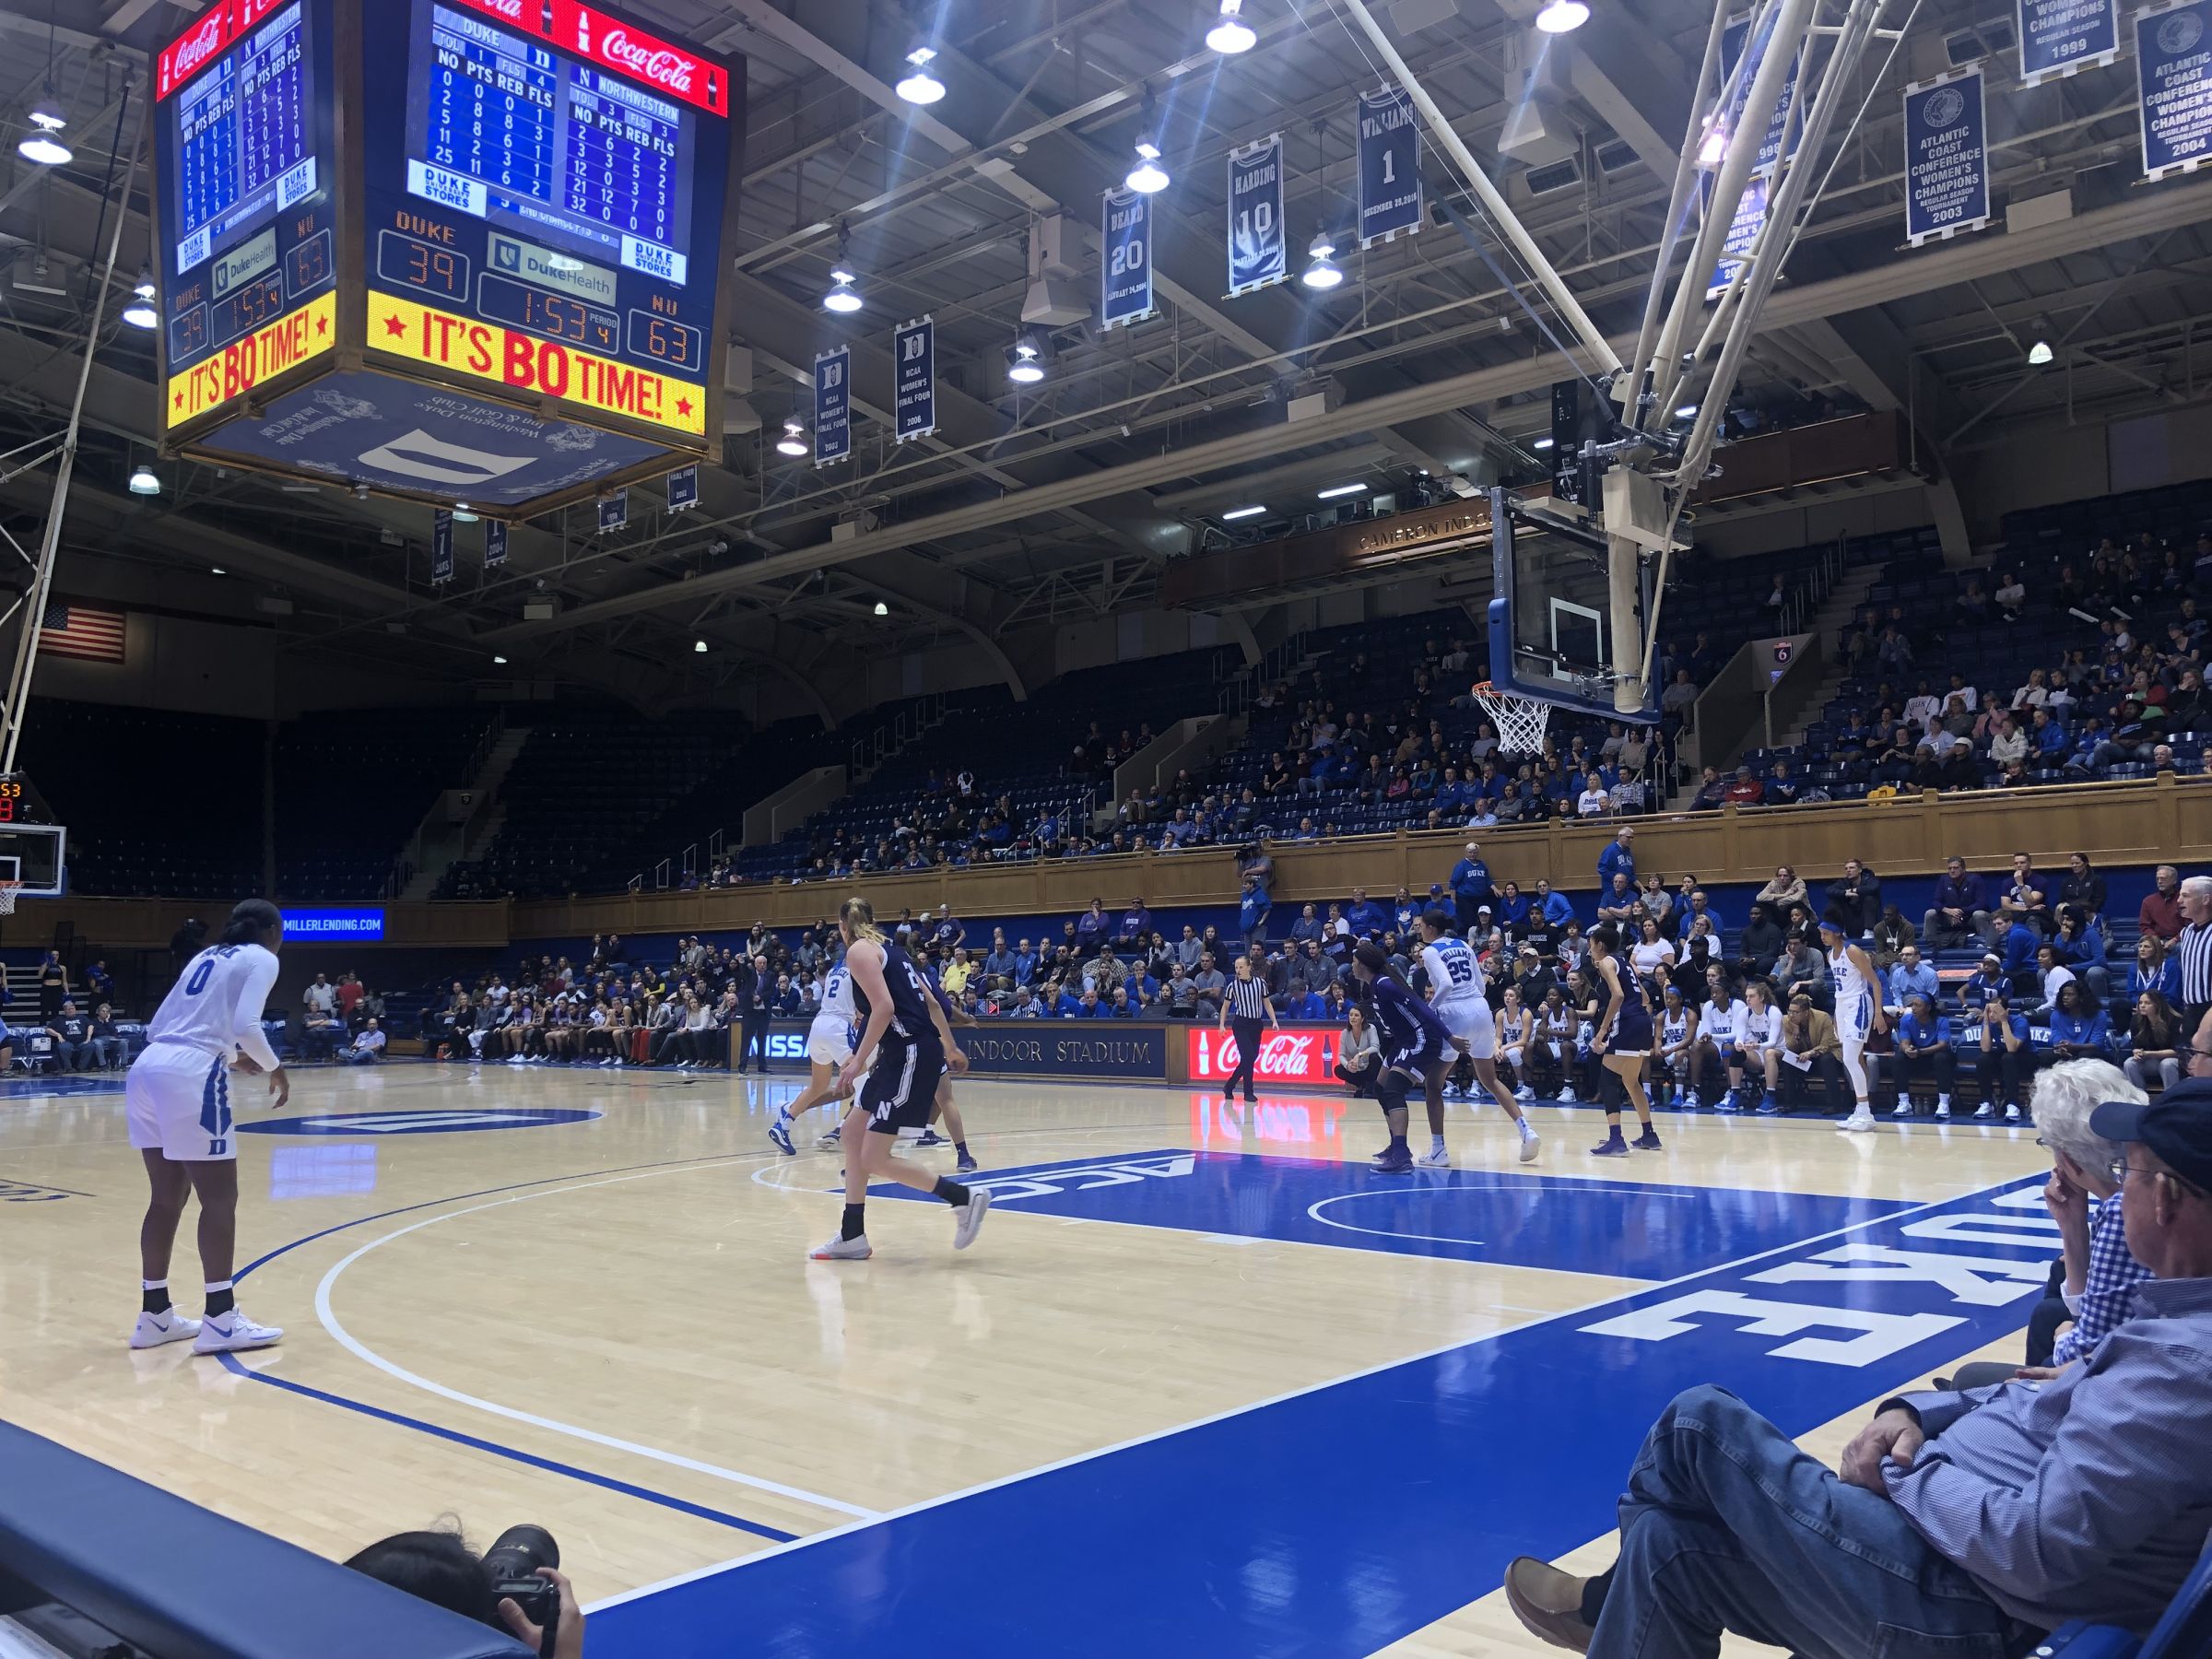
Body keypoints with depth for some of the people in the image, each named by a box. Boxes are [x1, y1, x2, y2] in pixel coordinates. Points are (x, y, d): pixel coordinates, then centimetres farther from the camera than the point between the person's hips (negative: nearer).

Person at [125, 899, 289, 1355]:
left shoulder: (207, 956, 25)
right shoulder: (261, 959, 3)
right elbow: (245, 1024, -13)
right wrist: (274, 1068, 4)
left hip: (148, 1068, 8)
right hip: (191, 1076, -8)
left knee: (167, 1199, 15)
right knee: (219, 1199, -2)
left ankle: (154, 1315, 22)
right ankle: (220, 1320, -1)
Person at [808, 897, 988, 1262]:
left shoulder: (859, 950, -7)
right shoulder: (888, 948, 19)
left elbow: (884, 1007, -20)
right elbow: (930, 1002, 21)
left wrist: (859, 1061, -16)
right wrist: (950, 1048, 29)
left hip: (911, 1054, -10)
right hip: (902, 1054, 10)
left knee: (874, 1159, -7)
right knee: (851, 1132, 14)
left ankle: (965, 1197, -1)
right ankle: (852, 1237, 18)